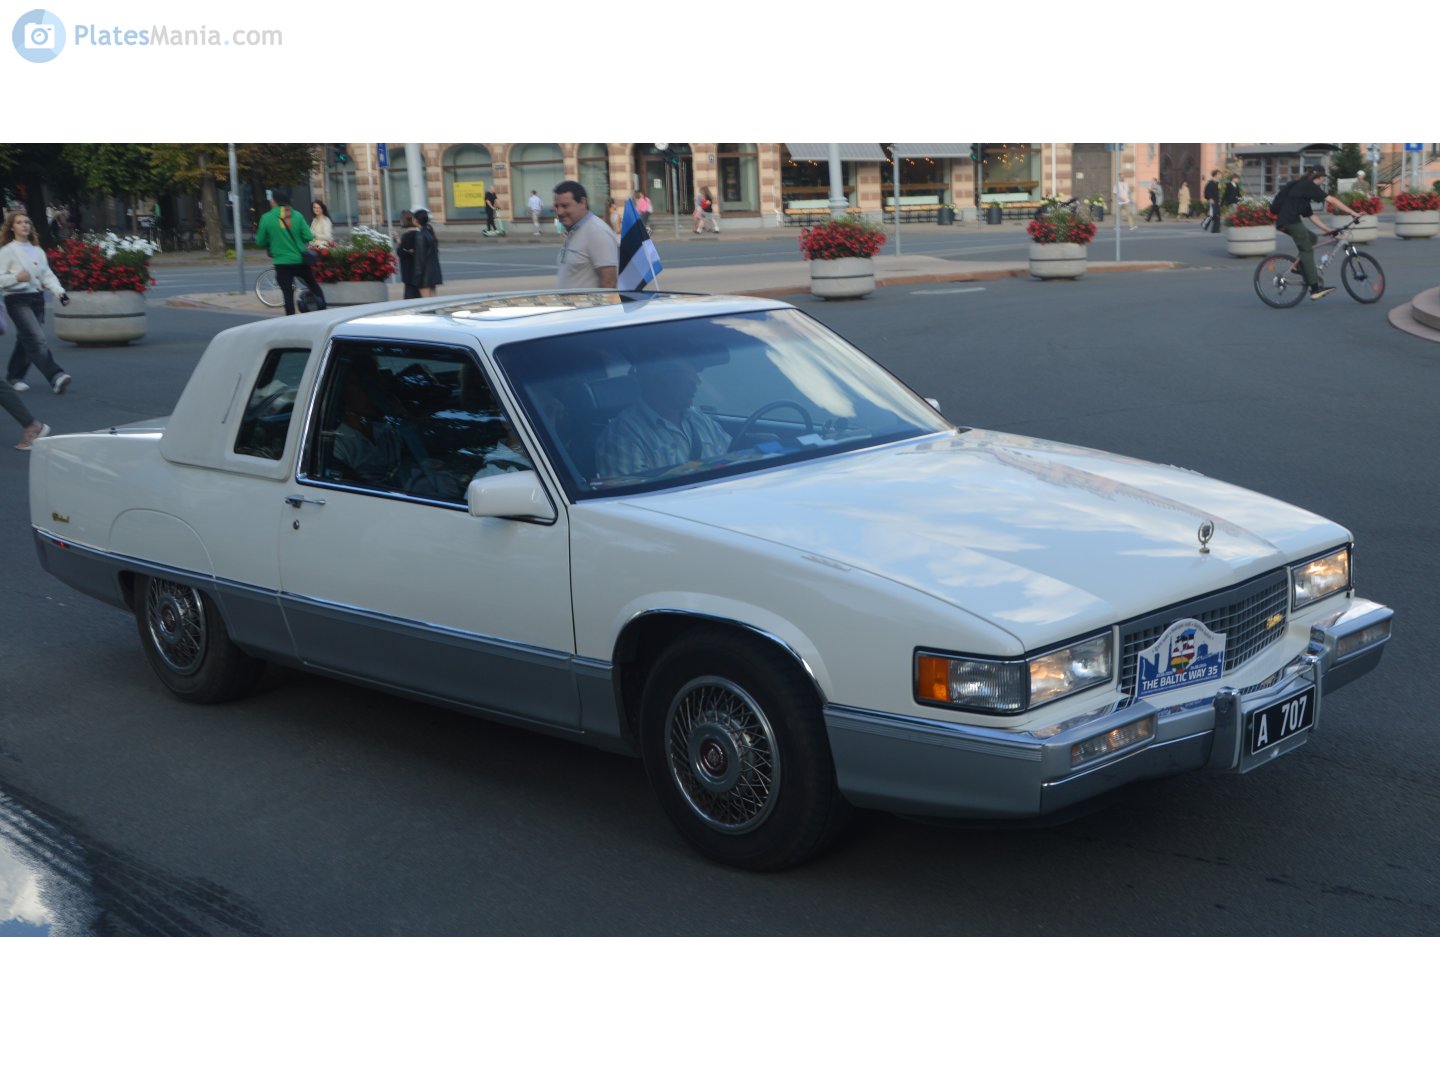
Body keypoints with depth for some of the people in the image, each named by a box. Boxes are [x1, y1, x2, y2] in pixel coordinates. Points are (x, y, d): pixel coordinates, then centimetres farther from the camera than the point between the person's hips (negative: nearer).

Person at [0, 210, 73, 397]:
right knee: (37, 339, -17)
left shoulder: (38, 251, 13)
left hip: (37, 298, 6)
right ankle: (56, 376, -27)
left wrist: (59, 292, -7)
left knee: (26, 341, 11)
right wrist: (17, 278, -22)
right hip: (17, 299, -6)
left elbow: (48, 275, 8)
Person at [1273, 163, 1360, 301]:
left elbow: (1310, 215, 27)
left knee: (1311, 238, 22)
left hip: (1282, 222, 9)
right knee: (1307, 250, -7)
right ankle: (1315, 288, -10)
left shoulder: (1300, 187, 27)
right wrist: (1352, 213, -8)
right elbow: (1331, 200, -8)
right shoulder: (1308, 185, -1)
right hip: (1291, 221, -9)